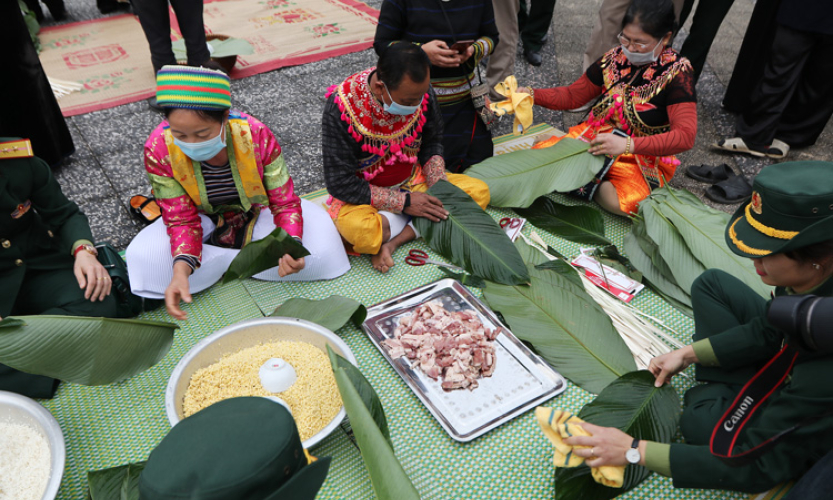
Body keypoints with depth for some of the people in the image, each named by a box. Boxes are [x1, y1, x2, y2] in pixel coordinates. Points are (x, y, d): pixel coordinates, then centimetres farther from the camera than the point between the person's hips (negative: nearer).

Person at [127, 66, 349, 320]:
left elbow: (285, 202, -22)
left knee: (320, 251, -24)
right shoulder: (158, 150, -25)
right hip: (206, 221, 1)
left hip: (257, 215, -1)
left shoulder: (256, 134, -29)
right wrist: (181, 270, -41)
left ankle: (226, 261, -9)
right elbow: (182, 219, -21)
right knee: (143, 259, -27)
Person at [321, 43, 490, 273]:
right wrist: (404, 202, -24)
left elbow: (432, 142, 6)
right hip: (363, 194, -5)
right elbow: (340, 184, -22)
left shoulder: (420, 91, -13)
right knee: (358, 230, -39)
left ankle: (392, 241, -19)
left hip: (413, 181, 6)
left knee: (479, 191, -14)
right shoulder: (341, 108, -25)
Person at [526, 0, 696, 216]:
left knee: (624, 203, -36)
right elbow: (573, 95, 11)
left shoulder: (676, 73, -14)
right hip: (593, 138, 3)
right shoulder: (615, 58, 0)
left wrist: (627, 144, -38)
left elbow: (685, 136, -24)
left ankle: (587, 186, -10)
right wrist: (532, 95, -7)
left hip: (642, 156, -3)